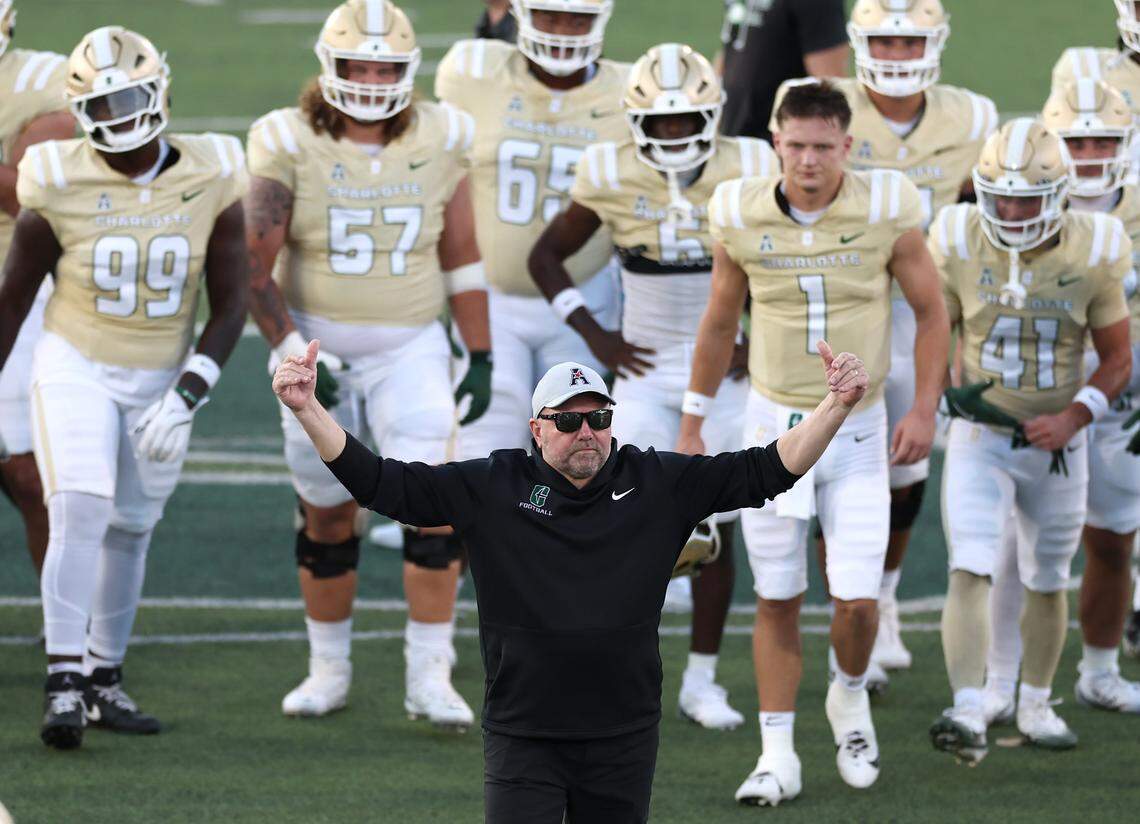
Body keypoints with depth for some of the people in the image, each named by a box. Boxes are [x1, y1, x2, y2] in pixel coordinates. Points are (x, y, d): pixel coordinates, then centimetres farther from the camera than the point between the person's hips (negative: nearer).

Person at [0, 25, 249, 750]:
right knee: (80, 512, -18)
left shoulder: (209, 183, -11)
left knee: (129, 530, 11)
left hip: (162, 380, 2)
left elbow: (230, 307, -7)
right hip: (76, 369, -2)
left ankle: (104, 681, 24)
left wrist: (186, 398, -17)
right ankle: (65, 683, -17)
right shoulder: (61, 187, -14)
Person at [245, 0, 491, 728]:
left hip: (410, 348, 1)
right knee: (328, 511, 7)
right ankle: (330, 667, 23)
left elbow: (462, 259, 7)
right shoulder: (292, 148, -10)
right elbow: (256, 267, -10)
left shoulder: (437, 144, -3)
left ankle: (430, 675, -7)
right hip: (319, 345, -1)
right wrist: (294, 357, -19)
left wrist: (481, 357, 5)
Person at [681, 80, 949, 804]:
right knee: (778, 601, 4)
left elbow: (932, 313, 0)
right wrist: (693, 424, 12)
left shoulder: (887, 213, -12)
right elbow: (719, 324, 8)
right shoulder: (743, 217, -7)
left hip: (857, 431, -1)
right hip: (774, 425, 1)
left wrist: (925, 409, -8)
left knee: (856, 599, -6)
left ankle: (850, 697, 26)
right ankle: (778, 757, 12)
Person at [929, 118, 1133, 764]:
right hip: (979, 439, -1)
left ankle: (1036, 706, 36)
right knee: (971, 572, -19)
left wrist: (1075, 416, -18)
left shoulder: (1090, 256, -12)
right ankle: (969, 714, -30)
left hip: (1055, 445, 1)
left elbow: (1118, 360, -3)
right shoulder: (960, 247, -11)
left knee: (1046, 583, 16)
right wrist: (946, 393, -10)